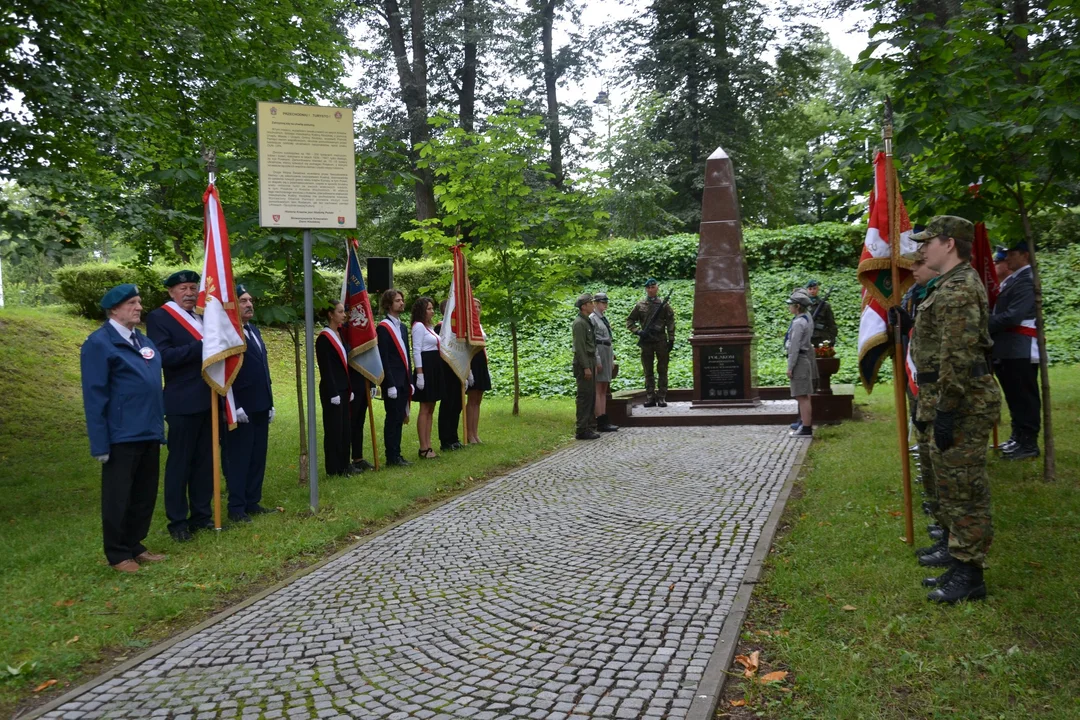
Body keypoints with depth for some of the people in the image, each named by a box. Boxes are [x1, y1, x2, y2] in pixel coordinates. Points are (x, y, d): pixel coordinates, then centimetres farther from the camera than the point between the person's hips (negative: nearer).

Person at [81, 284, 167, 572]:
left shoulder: (143, 341, 12)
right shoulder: (99, 343, -10)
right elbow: (94, 396, -13)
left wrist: (160, 426, 15)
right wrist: (100, 443, -16)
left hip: (149, 433, 8)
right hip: (121, 436, -7)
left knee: (145, 494, 14)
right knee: (118, 497, 4)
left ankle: (135, 545, 27)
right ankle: (118, 554, 16)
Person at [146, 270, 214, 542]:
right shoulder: (159, 317, -6)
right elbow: (163, 356, -19)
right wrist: (201, 347, -24)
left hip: (209, 401, 7)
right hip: (183, 403, -7)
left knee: (205, 461, 12)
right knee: (179, 463, 2)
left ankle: (201, 515, 22)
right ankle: (178, 522, 12)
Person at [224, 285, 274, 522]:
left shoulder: (254, 330, 15)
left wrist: (270, 403, 17)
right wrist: (235, 406, -19)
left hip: (260, 407, 8)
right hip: (241, 408, -8)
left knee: (258, 457, 13)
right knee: (238, 458, 1)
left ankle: (252, 502, 22)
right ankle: (236, 507, 9)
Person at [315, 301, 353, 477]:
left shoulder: (340, 335, 13)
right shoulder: (323, 338, -13)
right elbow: (325, 369, -16)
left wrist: (350, 389, 14)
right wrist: (333, 393, -18)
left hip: (343, 390, 8)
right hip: (332, 391, -8)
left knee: (345, 429, 11)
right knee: (333, 430, -1)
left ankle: (343, 466, 19)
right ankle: (334, 468, 7)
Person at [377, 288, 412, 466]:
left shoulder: (402, 327, 16)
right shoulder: (383, 328, -10)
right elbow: (383, 359, -15)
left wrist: (410, 381, 14)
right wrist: (390, 385, -18)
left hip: (403, 382, 8)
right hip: (392, 382, -8)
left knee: (399, 418, 11)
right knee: (392, 419, -2)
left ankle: (396, 455, 17)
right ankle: (392, 457, 5)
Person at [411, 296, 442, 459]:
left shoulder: (428, 327, 17)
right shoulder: (418, 326, -10)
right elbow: (416, 351, -16)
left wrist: (436, 371, 17)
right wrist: (419, 373, -22)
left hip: (434, 368, 10)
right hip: (425, 368, -10)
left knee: (431, 409, 10)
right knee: (425, 409, -6)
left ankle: (428, 445, 14)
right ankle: (423, 448, -2)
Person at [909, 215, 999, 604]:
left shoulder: (959, 289, -18)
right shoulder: (947, 287, 16)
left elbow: (958, 357, -25)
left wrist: (945, 412, -25)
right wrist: (925, 402, 24)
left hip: (963, 405, -11)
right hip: (947, 402, 11)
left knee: (964, 487, -5)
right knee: (949, 480, 21)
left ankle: (969, 575, 2)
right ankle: (954, 546, 35)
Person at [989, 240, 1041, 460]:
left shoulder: (1027, 280, -15)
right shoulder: (1013, 279, 17)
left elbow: (1013, 316, -22)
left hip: (1021, 350, -10)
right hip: (1010, 349, 10)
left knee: (1024, 397, -3)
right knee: (1015, 396, 17)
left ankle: (1029, 443, 4)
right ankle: (1018, 437, 27)